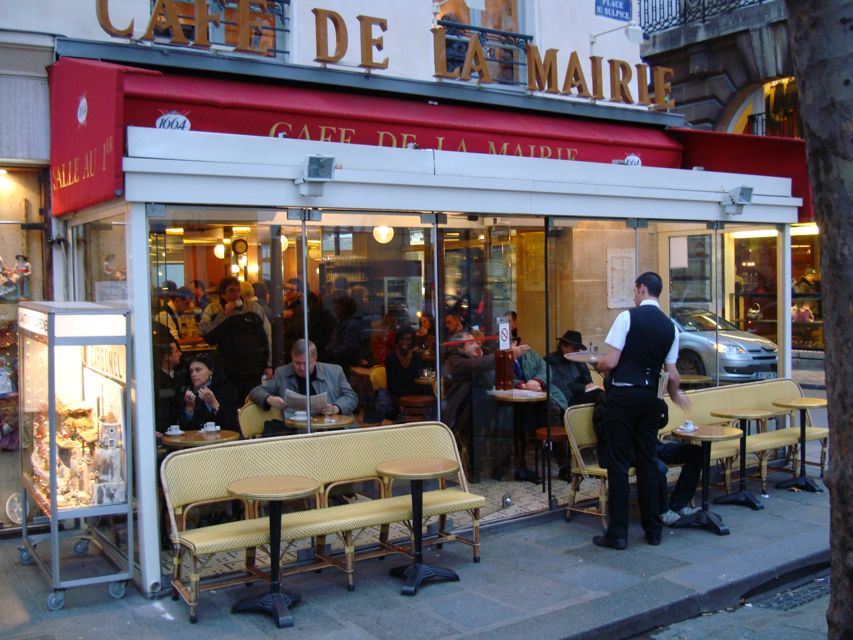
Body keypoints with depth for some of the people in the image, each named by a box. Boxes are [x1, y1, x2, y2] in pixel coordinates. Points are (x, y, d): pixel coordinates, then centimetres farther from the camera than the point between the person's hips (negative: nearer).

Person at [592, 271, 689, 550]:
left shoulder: (628, 317, -10)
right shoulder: (670, 326, 7)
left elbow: (610, 361, -14)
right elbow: (672, 373, 8)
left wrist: (597, 366, 9)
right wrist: (675, 396, 28)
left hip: (623, 394, -5)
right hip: (650, 395, 5)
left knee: (619, 462, -1)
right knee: (648, 461, 13)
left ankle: (618, 534, 3)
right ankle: (653, 529, 20)